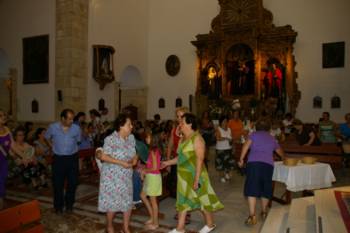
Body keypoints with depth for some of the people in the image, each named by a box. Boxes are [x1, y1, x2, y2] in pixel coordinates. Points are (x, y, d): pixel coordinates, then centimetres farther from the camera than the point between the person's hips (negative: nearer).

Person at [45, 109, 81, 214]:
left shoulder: (76, 128, -7)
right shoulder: (53, 127, -7)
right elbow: (47, 137, 13)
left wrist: (72, 148, 9)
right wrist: (53, 146, 7)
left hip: (72, 158, 1)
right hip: (58, 159, 0)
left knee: (72, 183, 8)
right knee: (58, 183, 6)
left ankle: (69, 205, 28)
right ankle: (58, 206, 24)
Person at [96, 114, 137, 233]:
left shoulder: (131, 137, 0)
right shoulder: (110, 139, -18)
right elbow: (104, 157, -21)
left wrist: (134, 159, -16)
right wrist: (122, 163, -25)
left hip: (126, 175, 6)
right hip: (112, 175, -5)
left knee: (128, 201, 11)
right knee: (112, 201, 6)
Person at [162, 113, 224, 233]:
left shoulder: (197, 138, -18)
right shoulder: (183, 138, 8)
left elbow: (200, 160, -21)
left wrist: (196, 179, -23)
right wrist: (167, 162, 14)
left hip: (194, 175, -8)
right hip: (183, 175, 8)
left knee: (202, 199, 9)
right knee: (182, 200, 13)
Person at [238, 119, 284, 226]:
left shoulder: (254, 134, 13)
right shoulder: (272, 138, 24)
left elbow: (246, 146, -2)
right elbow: (280, 152, 40)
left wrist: (241, 159, 0)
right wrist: (284, 158, 60)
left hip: (254, 162, -3)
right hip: (268, 164, 4)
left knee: (252, 189, -4)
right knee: (265, 188, 17)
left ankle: (252, 216, -9)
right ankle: (264, 212, 31)